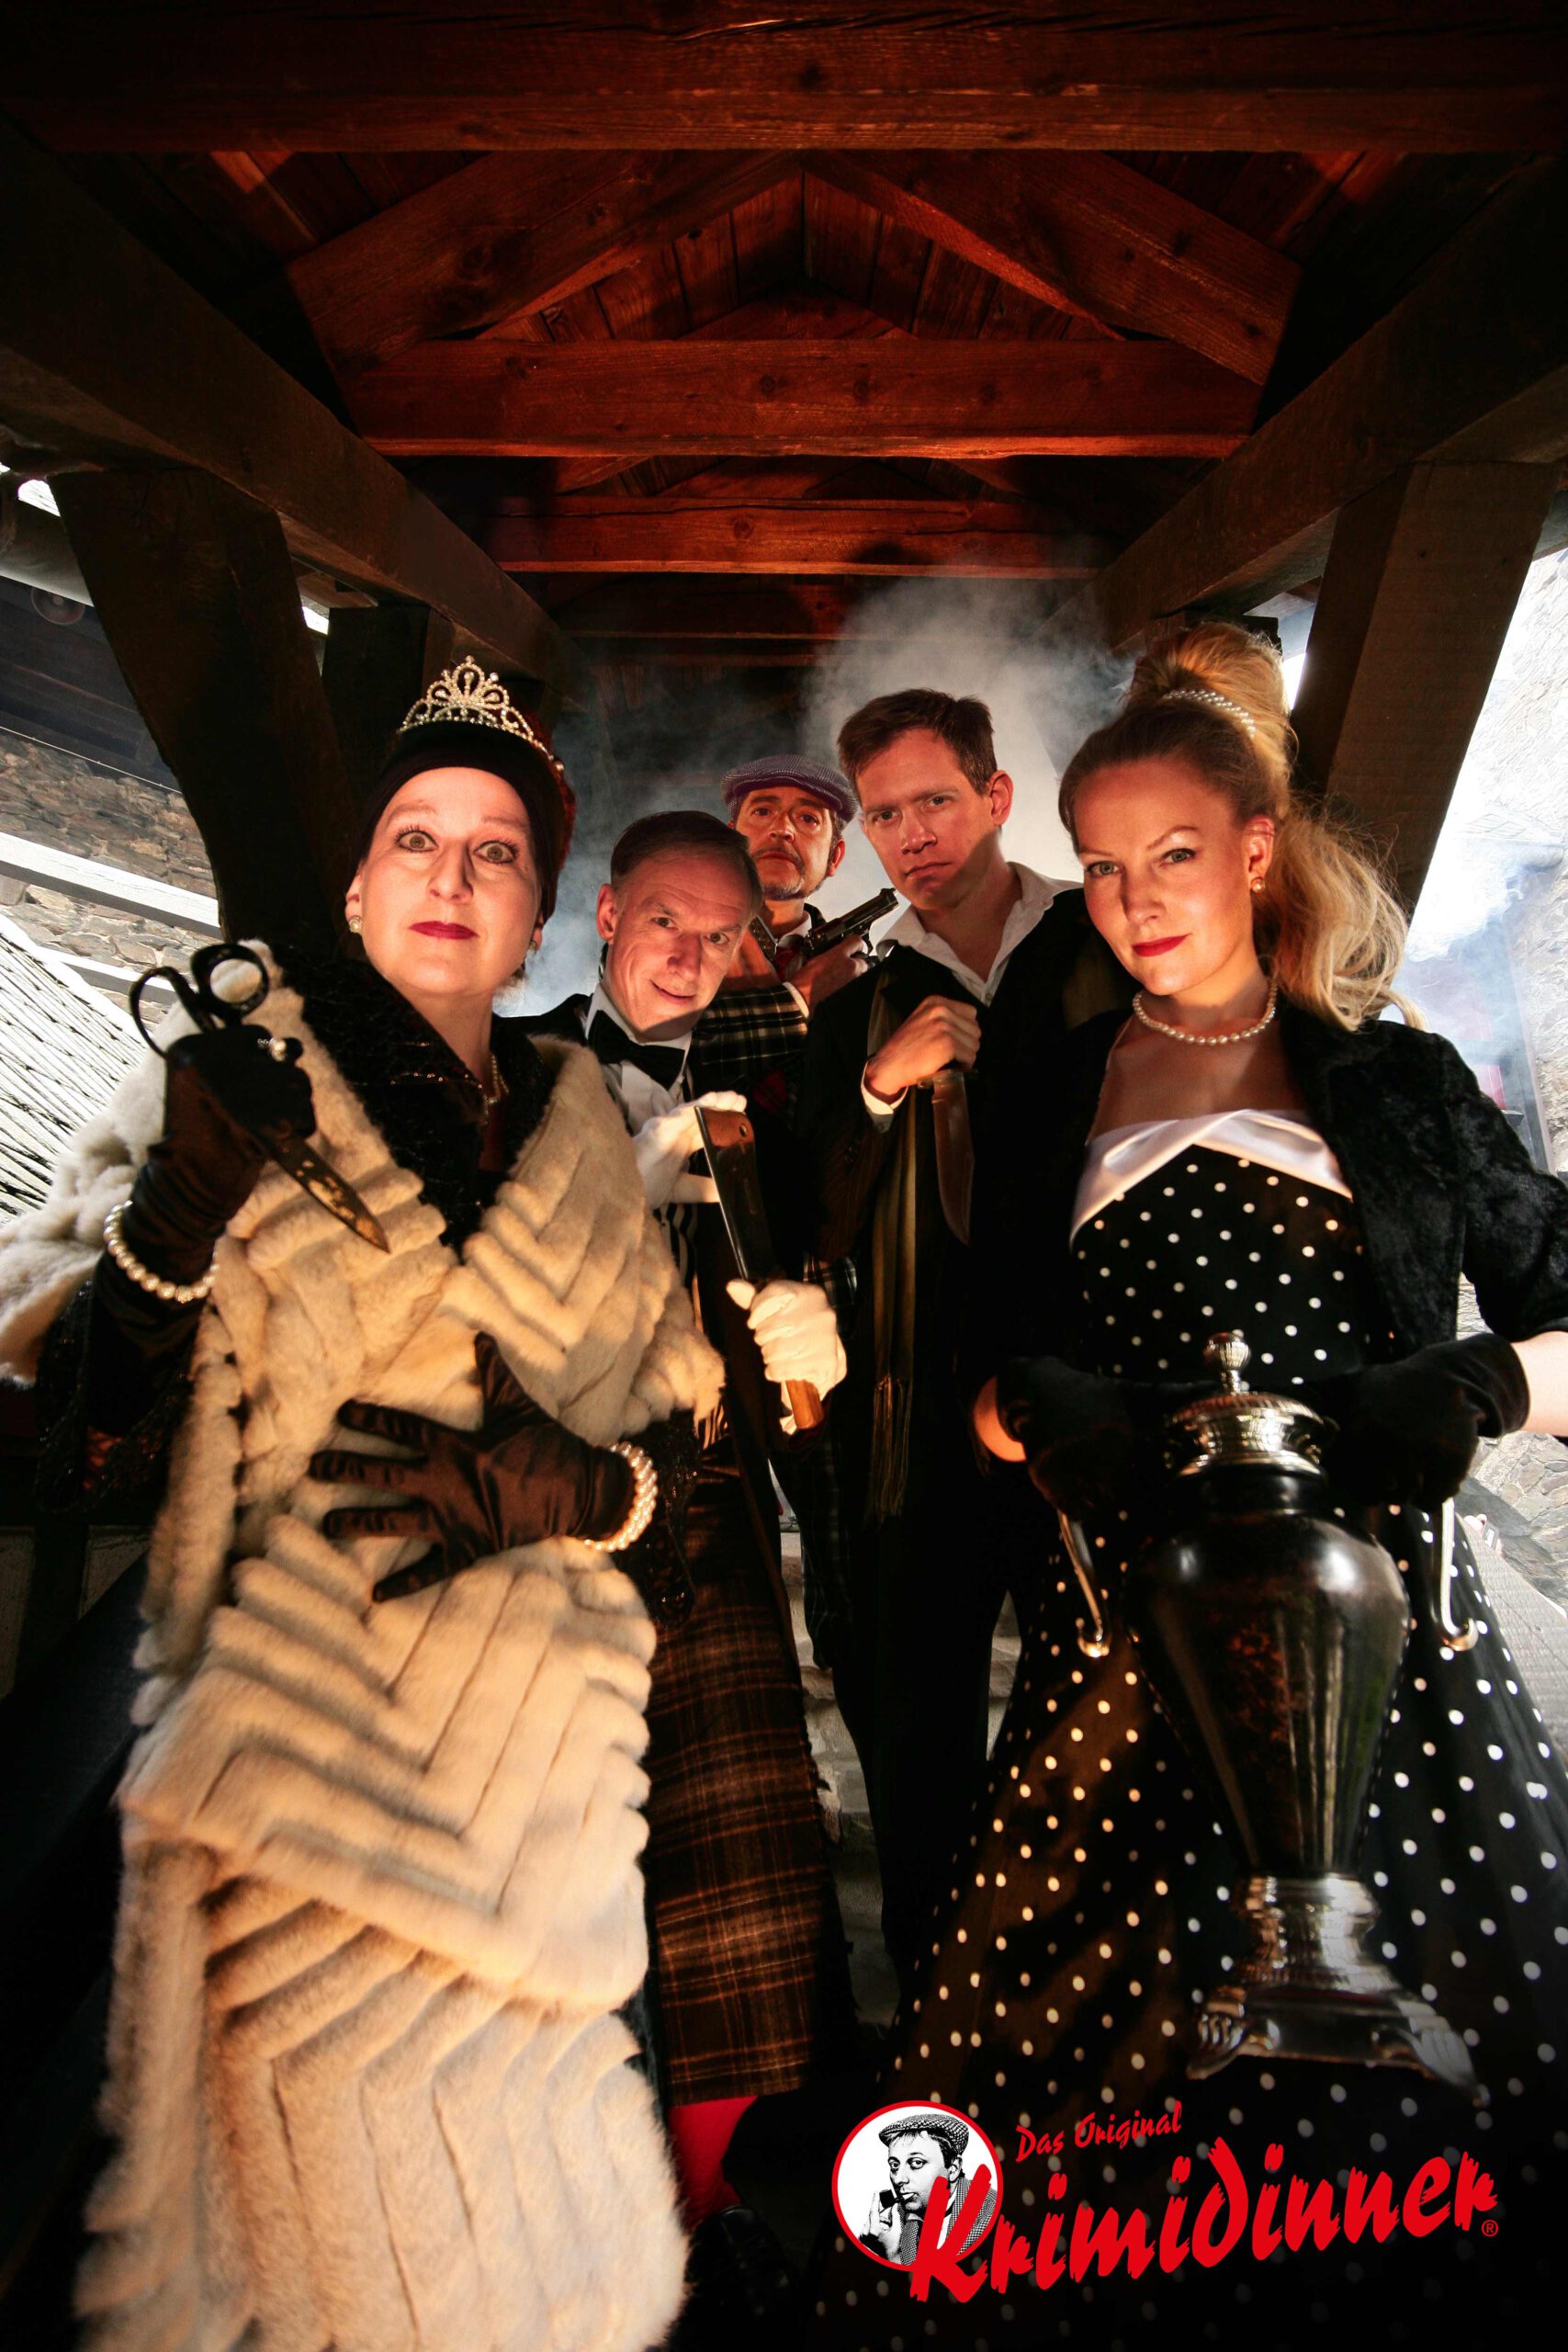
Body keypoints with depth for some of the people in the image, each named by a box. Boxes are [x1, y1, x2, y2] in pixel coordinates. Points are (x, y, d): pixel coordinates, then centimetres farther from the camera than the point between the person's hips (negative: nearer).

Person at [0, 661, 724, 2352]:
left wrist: (554, 1485, -13)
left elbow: (689, 1454, 7)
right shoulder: (241, 1085, -1)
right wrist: (181, 1197, -22)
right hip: (306, 1759, -2)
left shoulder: (581, 1135, 7)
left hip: (546, 1756, 3)